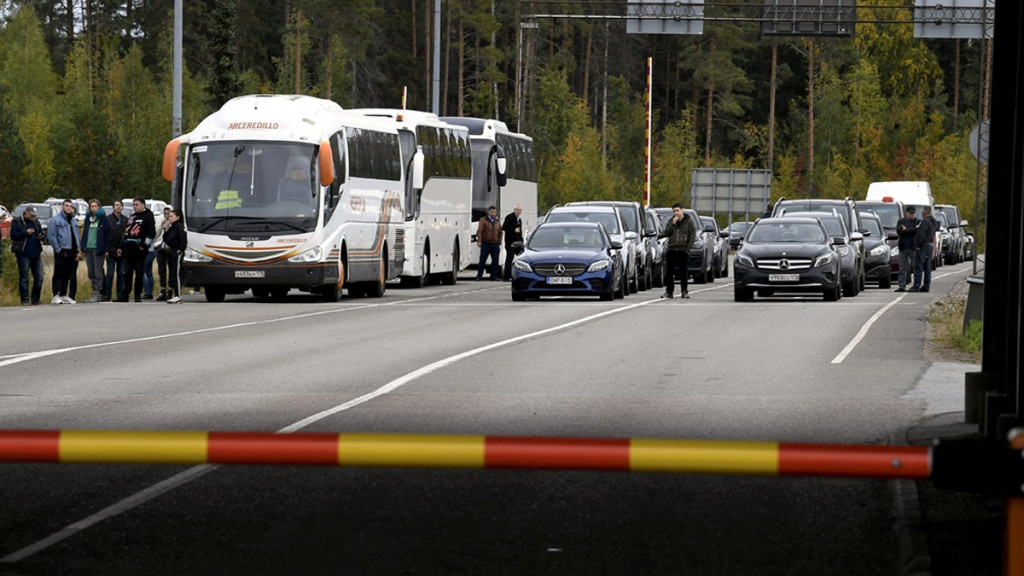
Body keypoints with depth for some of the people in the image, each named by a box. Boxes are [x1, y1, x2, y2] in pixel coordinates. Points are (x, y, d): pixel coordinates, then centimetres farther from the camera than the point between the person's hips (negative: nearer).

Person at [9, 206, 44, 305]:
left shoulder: (36, 222, 17)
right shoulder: (17, 222, 1)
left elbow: (41, 233, 25)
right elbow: (13, 235, -7)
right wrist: (26, 232, -17)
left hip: (36, 254, 5)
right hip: (23, 254, -5)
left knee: (39, 277, 2)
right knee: (24, 278, -4)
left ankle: (35, 299, 10)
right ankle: (24, 299, 0)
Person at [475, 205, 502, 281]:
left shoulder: (497, 222, 16)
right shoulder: (483, 220, 2)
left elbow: (500, 233, 20)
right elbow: (479, 231, -4)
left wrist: (499, 242, 12)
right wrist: (479, 241, -14)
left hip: (495, 244, 4)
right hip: (486, 243, -4)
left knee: (495, 261, 1)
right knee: (482, 260, -2)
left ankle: (494, 276, 5)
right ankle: (479, 276, 5)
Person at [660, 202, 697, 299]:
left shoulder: (689, 222, 2)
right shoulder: (671, 221, 13)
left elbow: (692, 236, -1)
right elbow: (665, 233, 3)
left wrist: (687, 248, -10)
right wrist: (673, 224, -8)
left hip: (683, 251, -3)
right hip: (671, 250, 3)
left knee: (684, 272, -1)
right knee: (669, 272, 2)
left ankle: (684, 291, 6)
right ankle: (668, 292, 8)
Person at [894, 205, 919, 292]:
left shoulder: (918, 222, 3)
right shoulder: (901, 221, 10)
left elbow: (917, 231, -14)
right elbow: (899, 231, -6)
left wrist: (905, 230, -10)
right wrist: (911, 231, -10)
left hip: (913, 247, -3)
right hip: (903, 248, 3)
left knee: (916, 267, -2)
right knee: (902, 268, 4)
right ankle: (902, 287, 8)